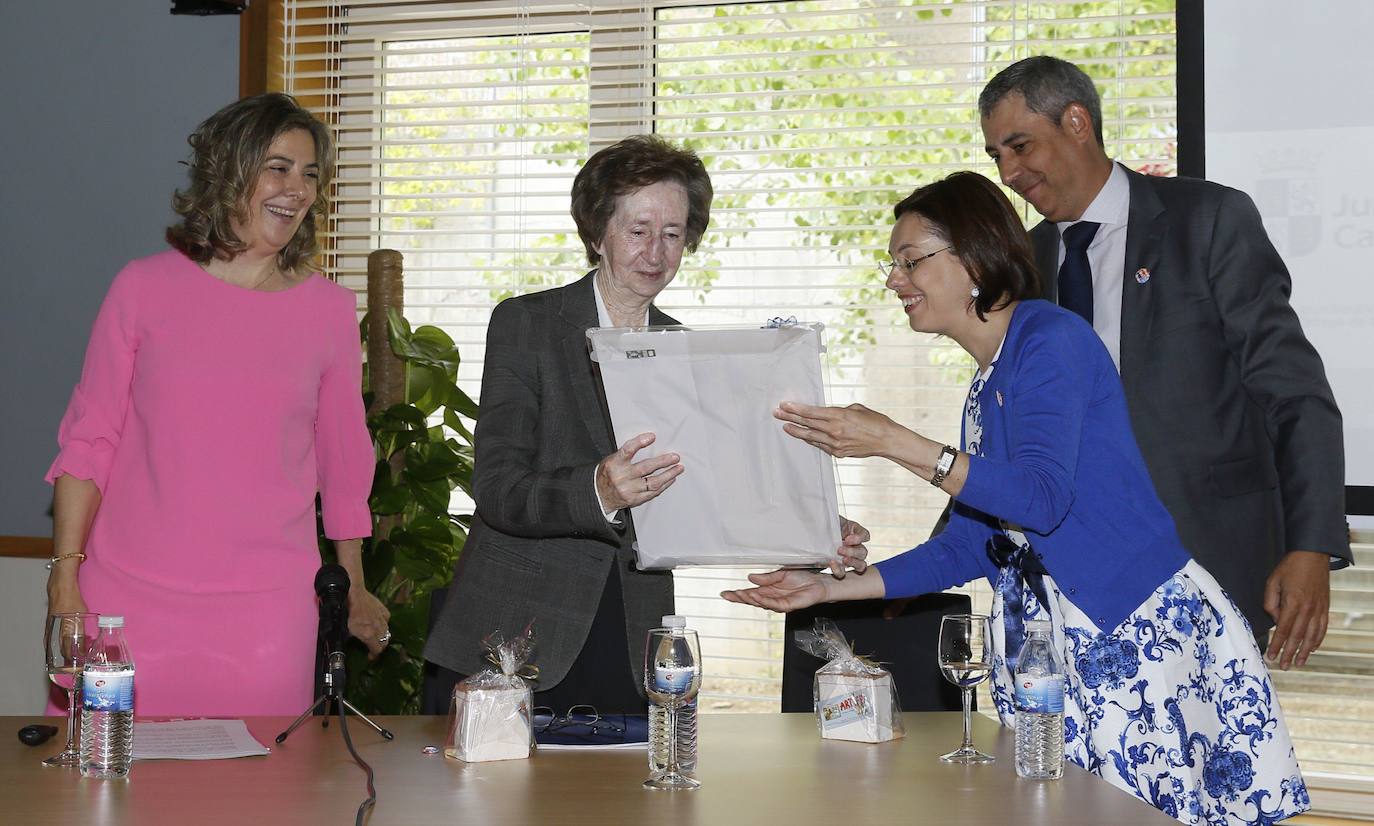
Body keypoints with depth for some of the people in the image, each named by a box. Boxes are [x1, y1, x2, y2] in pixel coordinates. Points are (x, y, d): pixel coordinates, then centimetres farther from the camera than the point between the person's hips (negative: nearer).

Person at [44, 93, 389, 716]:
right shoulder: (144, 287, 2)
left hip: (267, 610, 1)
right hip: (131, 603, -1)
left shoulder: (330, 309, 6)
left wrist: (354, 589, 22)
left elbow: (344, 459, 15)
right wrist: (65, 582, -2)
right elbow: (87, 442, 5)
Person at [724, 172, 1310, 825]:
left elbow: (1042, 496, -21)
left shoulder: (1050, 337, -9)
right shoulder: (985, 390, 17)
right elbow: (967, 545, 16)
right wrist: (831, 587, 12)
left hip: (1143, 636, -8)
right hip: (1055, 647, 8)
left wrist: (892, 442, -21)